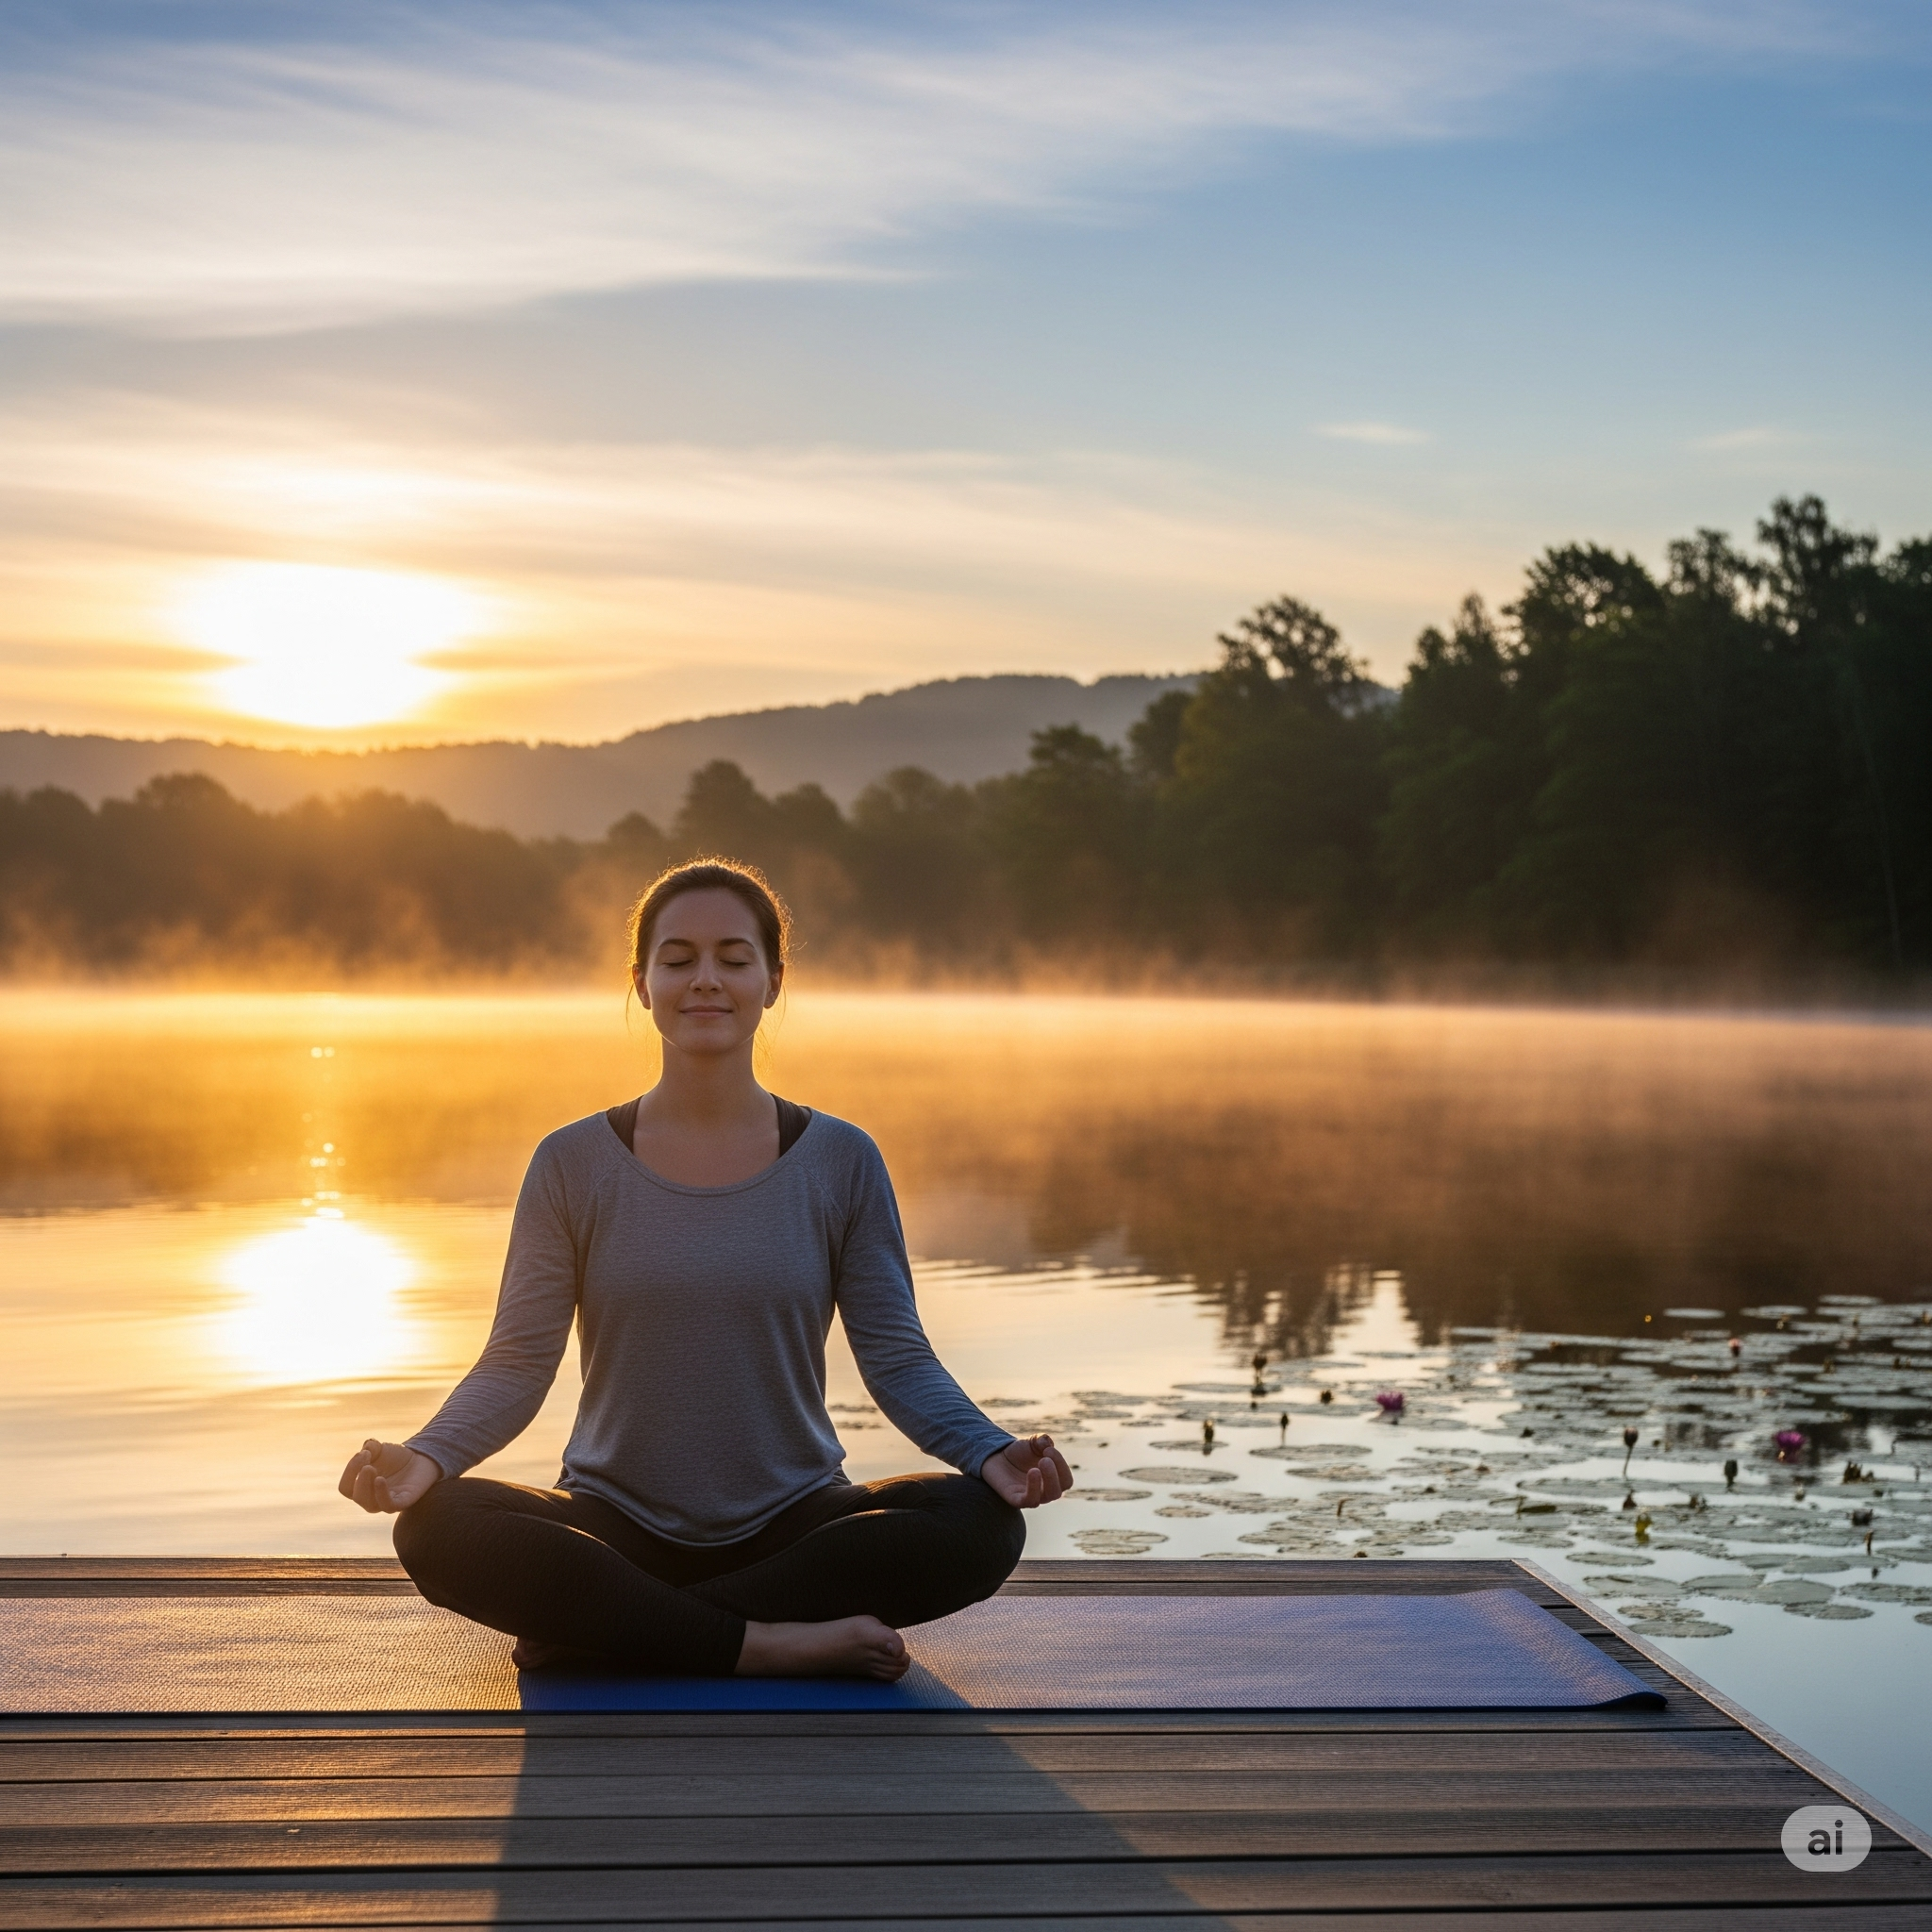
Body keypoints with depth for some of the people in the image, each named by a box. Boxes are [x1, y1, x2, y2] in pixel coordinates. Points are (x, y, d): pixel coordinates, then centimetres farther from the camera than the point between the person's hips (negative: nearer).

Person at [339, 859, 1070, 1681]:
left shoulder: (840, 1162, 3)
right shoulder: (574, 1165, 2)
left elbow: (897, 1356, -1)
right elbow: (518, 1361, -2)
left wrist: (990, 1453, -21)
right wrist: (425, 1457, -22)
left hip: (793, 1522, 1)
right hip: (617, 1528, -1)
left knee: (983, 1523, -28)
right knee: (438, 1528, -30)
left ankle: (596, 1628, -21)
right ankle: (777, 1642, -23)